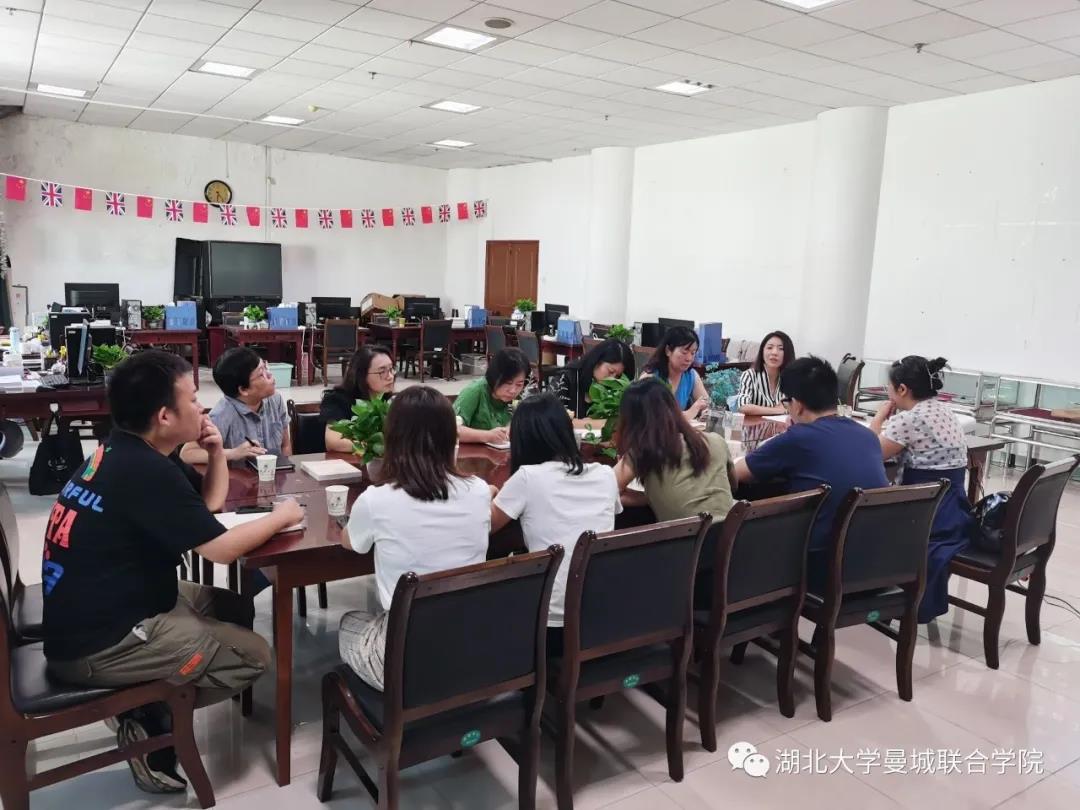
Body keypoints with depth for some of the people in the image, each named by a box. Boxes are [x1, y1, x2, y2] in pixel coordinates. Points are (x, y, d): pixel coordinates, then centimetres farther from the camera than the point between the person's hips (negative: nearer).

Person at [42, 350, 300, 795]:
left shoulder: (127, 452, 5)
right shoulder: (144, 470, -25)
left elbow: (209, 502, 16)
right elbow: (222, 549, -22)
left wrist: (216, 452, -2)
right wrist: (280, 516, -6)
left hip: (100, 610, 10)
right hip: (97, 643, -10)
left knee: (236, 608, 14)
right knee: (253, 655, -8)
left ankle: (150, 696, 11)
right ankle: (151, 721, 3)